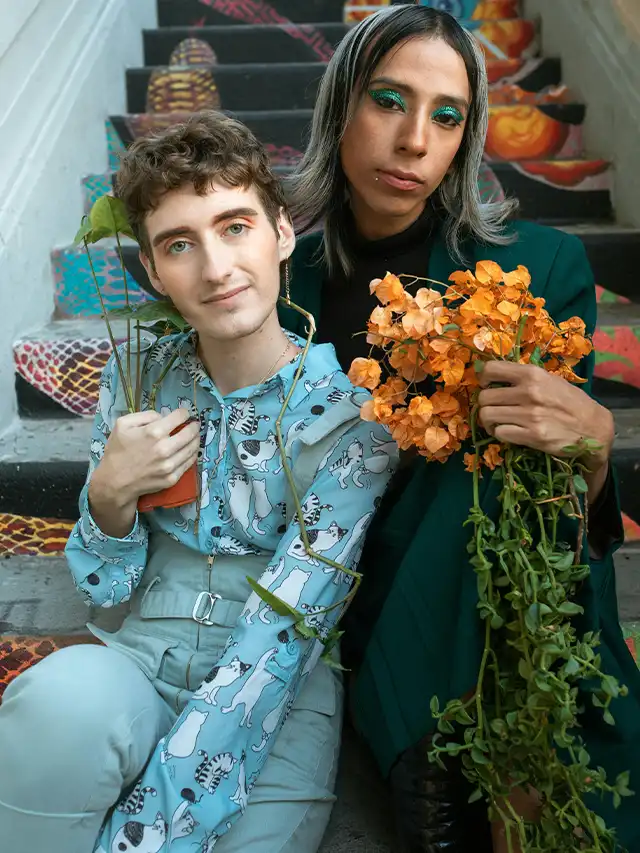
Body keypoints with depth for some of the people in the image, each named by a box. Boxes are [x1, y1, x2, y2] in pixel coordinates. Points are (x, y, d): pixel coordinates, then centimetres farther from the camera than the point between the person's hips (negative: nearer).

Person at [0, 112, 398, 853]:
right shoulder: (138, 379, 1)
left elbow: (281, 637, -17)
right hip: (136, 671, 2)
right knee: (66, 690, -30)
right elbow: (106, 589, 6)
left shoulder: (348, 412, -11)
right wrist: (109, 496, -15)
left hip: (276, 706, -2)